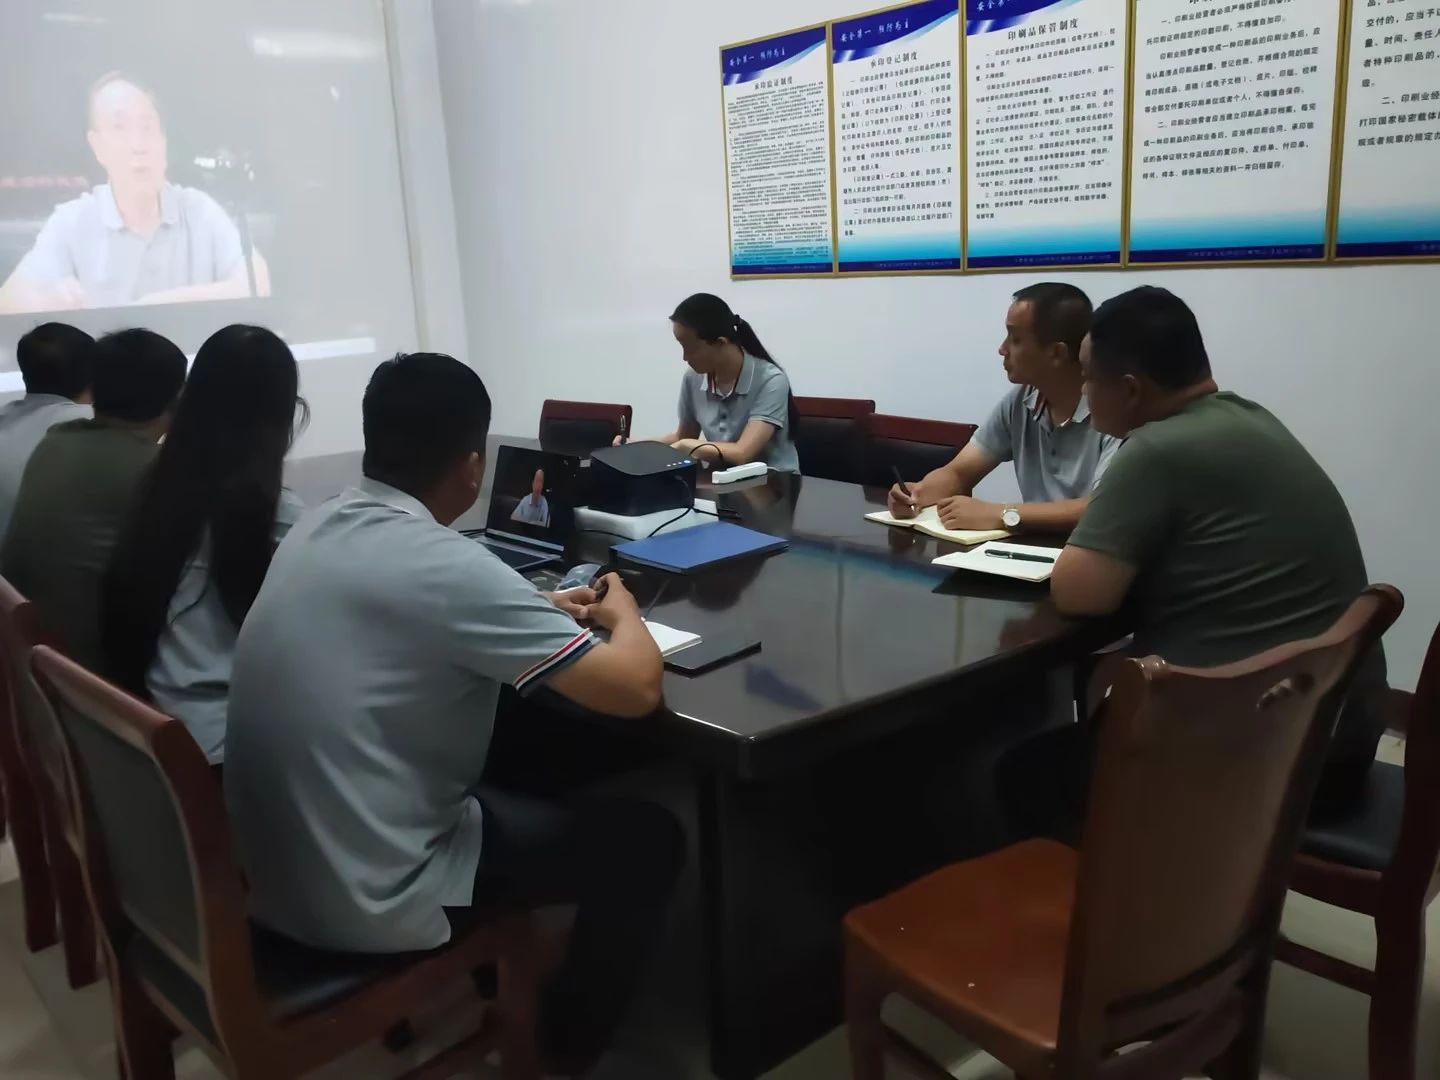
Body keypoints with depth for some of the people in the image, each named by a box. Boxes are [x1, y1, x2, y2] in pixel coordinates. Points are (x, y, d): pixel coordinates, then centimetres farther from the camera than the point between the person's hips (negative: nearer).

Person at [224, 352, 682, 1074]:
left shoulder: (316, 529, 0)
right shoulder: (444, 565, -25)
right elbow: (635, 690, -22)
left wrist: (537, 612, 15)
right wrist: (623, 617, -1)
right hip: (365, 901, -8)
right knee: (645, 838, 6)